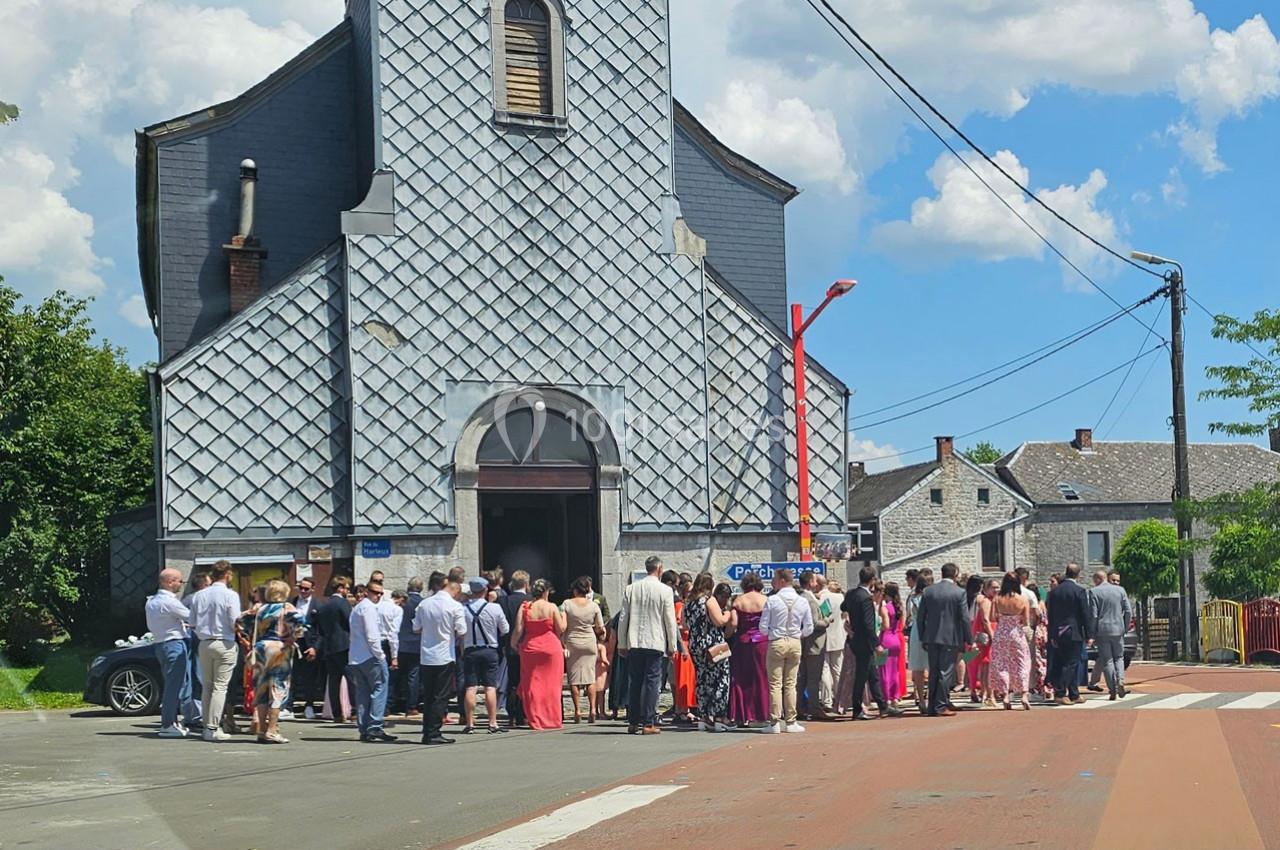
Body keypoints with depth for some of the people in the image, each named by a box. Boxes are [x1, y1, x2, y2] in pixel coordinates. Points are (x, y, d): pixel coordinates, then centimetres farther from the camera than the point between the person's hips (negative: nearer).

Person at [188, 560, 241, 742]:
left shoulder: (199, 595, 5)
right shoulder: (230, 595, -9)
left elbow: (192, 624, 8)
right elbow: (235, 623, -12)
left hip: (204, 643, 5)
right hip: (225, 644, -5)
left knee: (207, 686, 14)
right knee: (220, 686, -4)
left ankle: (208, 726, 14)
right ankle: (213, 728, -9)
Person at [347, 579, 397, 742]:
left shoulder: (356, 608, 19)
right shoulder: (369, 608, -10)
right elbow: (372, 635, -18)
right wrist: (380, 655, -12)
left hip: (356, 658, 9)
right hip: (370, 656, -9)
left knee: (362, 693, 10)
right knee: (379, 689, -7)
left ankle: (364, 730, 10)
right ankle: (375, 727, -13)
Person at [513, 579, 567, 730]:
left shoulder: (524, 607, -2)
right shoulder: (551, 607, -6)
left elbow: (518, 630, -4)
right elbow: (561, 629, -3)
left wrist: (513, 644, 11)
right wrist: (563, 617, 15)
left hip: (530, 648, 2)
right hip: (551, 648, -1)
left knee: (532, 685, 8)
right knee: (551, 685, 7)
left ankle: (535, 719, 6)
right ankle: (552, 719, 10)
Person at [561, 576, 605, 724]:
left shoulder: (567, 604, -5)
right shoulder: (593, 605, -1)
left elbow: (562, 627, -11)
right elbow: (601, 629, 0)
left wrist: (563, 645, -2)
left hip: (572, 642, -1)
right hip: (590, 643, 1)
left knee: (574, 678, 5)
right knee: (590, 677, 7)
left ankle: (577, 711, 3)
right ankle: (592, 709, -2)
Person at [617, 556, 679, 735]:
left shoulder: (630, 589, 5)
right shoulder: (665, 590, -4)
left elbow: (623, 618, 6)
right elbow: (670, 621, -3)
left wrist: (622, 644, 13)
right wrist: (672, 646, 5)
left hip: (634, 644, 3)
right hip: (655, 643, -3)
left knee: (635, 682, 9)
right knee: (651, 682, 0)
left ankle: (633, 722, 11)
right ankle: (648, 723, -3)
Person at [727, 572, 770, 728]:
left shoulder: (738, 601, -1)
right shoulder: (765, 600, -2)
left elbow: (733, 623, -9)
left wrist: (726, 636, 5)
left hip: (742, 642, 1)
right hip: (762, 642, -1)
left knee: (741, 680, 8)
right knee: (761, 679, 6)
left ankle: (741, 716, 7)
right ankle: (760, 716, 6)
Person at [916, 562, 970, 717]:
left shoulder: (928, 591, 3)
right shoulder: (959, 592, -7)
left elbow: (920, 617, 6)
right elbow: (964, 618, -8)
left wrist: (922, 638, 14)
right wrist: (968, 640, 1)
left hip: (931, 638, 4)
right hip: (951, 638, -4)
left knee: (933, 673, 11)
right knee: (946, 672, 1)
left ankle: (932, 707, 14)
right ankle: (941, 706, -1)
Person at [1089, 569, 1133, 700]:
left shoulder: (1094, 592, -7)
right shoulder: (1120, 590, 4)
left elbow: (1093, 615, -10)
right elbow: (1128, 611, 2)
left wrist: (1091, 634, -3)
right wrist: (1125, 628, 13)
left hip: (1102, 631, -3)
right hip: (1118, 630, 3)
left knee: (1107, 660, 4)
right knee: (1119, 657, 16)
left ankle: (1113, 690, 2)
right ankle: (1120, 680, -8)